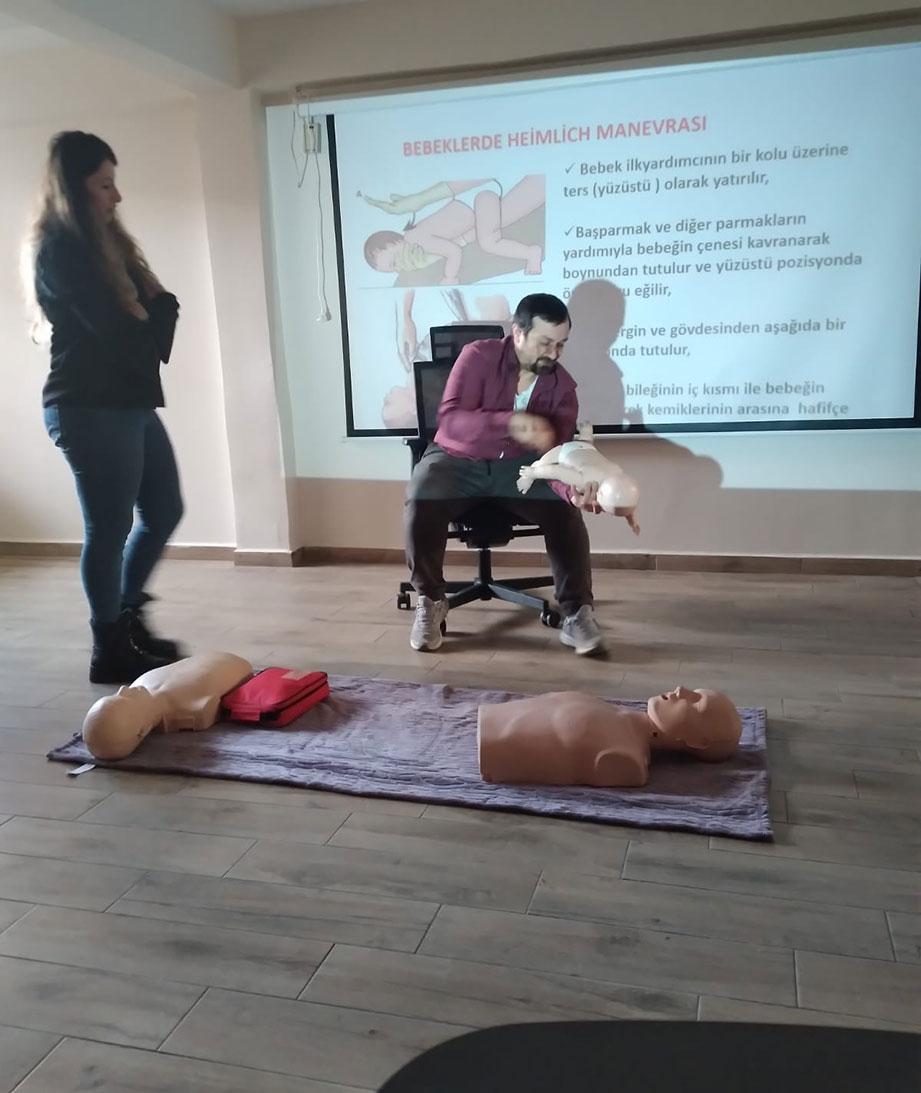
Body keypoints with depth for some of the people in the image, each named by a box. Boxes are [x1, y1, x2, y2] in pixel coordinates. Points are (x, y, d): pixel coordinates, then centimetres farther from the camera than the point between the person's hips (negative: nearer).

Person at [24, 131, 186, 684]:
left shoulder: (104, 242, 18)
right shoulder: (58, 250, -11)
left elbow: (156, 307, 13)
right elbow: (114, 328, -19)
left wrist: (151, 313, -10)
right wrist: (150, 318, 1)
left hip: (130, 402, 9)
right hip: (90, 408, -9)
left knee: (165, 511, 13)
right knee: (109, 528, -3)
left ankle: (126, 618, 29)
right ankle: (110, 650, 11)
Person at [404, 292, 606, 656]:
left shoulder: (562, 386, -7)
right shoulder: (478, 356, -16)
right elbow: (450, 419, -28)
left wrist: (571, 488, -40)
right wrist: (512, 423, -44)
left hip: (518, 465, 2)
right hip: (457, 459, -2)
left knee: (565, 509, -25)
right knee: (419, 504, -32)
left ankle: (576, 613, -14)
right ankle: (430, 601, -9)